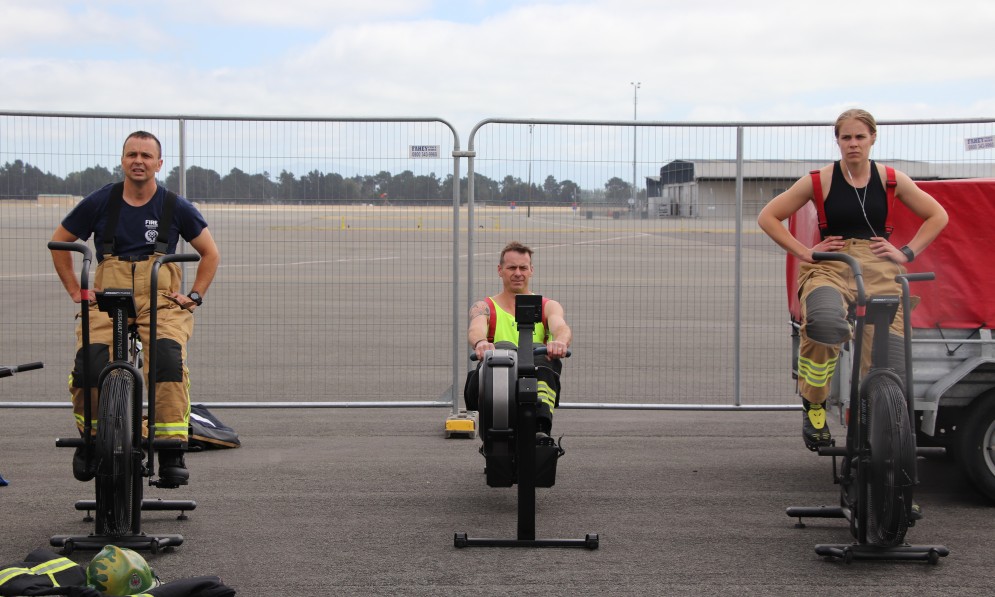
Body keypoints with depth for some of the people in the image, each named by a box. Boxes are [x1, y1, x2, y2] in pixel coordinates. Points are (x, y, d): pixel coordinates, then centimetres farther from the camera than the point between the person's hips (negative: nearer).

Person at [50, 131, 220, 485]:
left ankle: (172, 453, -26)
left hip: (161, 301, 0)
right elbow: (60, 243, 19)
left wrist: (194, 296, 8)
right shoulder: (100, 202, 8)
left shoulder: (175, 207, 7)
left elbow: (210, 253, 18)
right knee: (88, 362, -26)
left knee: (170, 357, -31)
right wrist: (74, 290, 11)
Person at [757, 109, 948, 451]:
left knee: (892, 370, -15)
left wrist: (907, 253, 10)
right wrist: (804, 252, 1)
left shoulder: (890, 180, 10)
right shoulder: (819, 181, 5)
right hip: (830, 268, -2)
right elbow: (768, 217, 9)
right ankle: (813, 405, -15)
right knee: (825, 324, -38)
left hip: (879, 271, 2)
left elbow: (937, 216, 21)